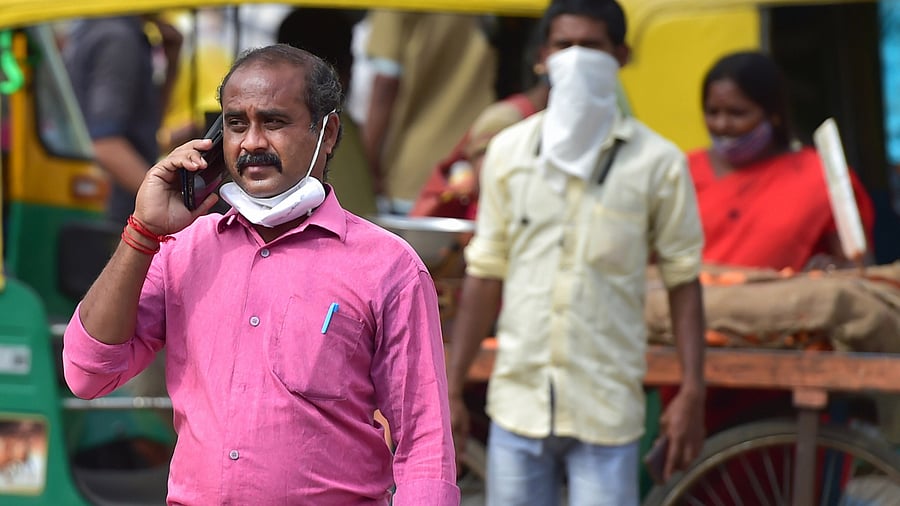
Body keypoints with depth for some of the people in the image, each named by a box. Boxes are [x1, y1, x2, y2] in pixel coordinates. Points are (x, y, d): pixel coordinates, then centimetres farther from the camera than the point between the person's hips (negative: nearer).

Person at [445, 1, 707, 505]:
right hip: (518, 401, 3)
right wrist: (452, 389, 7)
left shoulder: (657, 162, -1)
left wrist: (692, 392, -8)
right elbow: (485, 275, 10)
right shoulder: (509, 151, 7)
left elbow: (683, 280, 0)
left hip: (606, 411, -3)